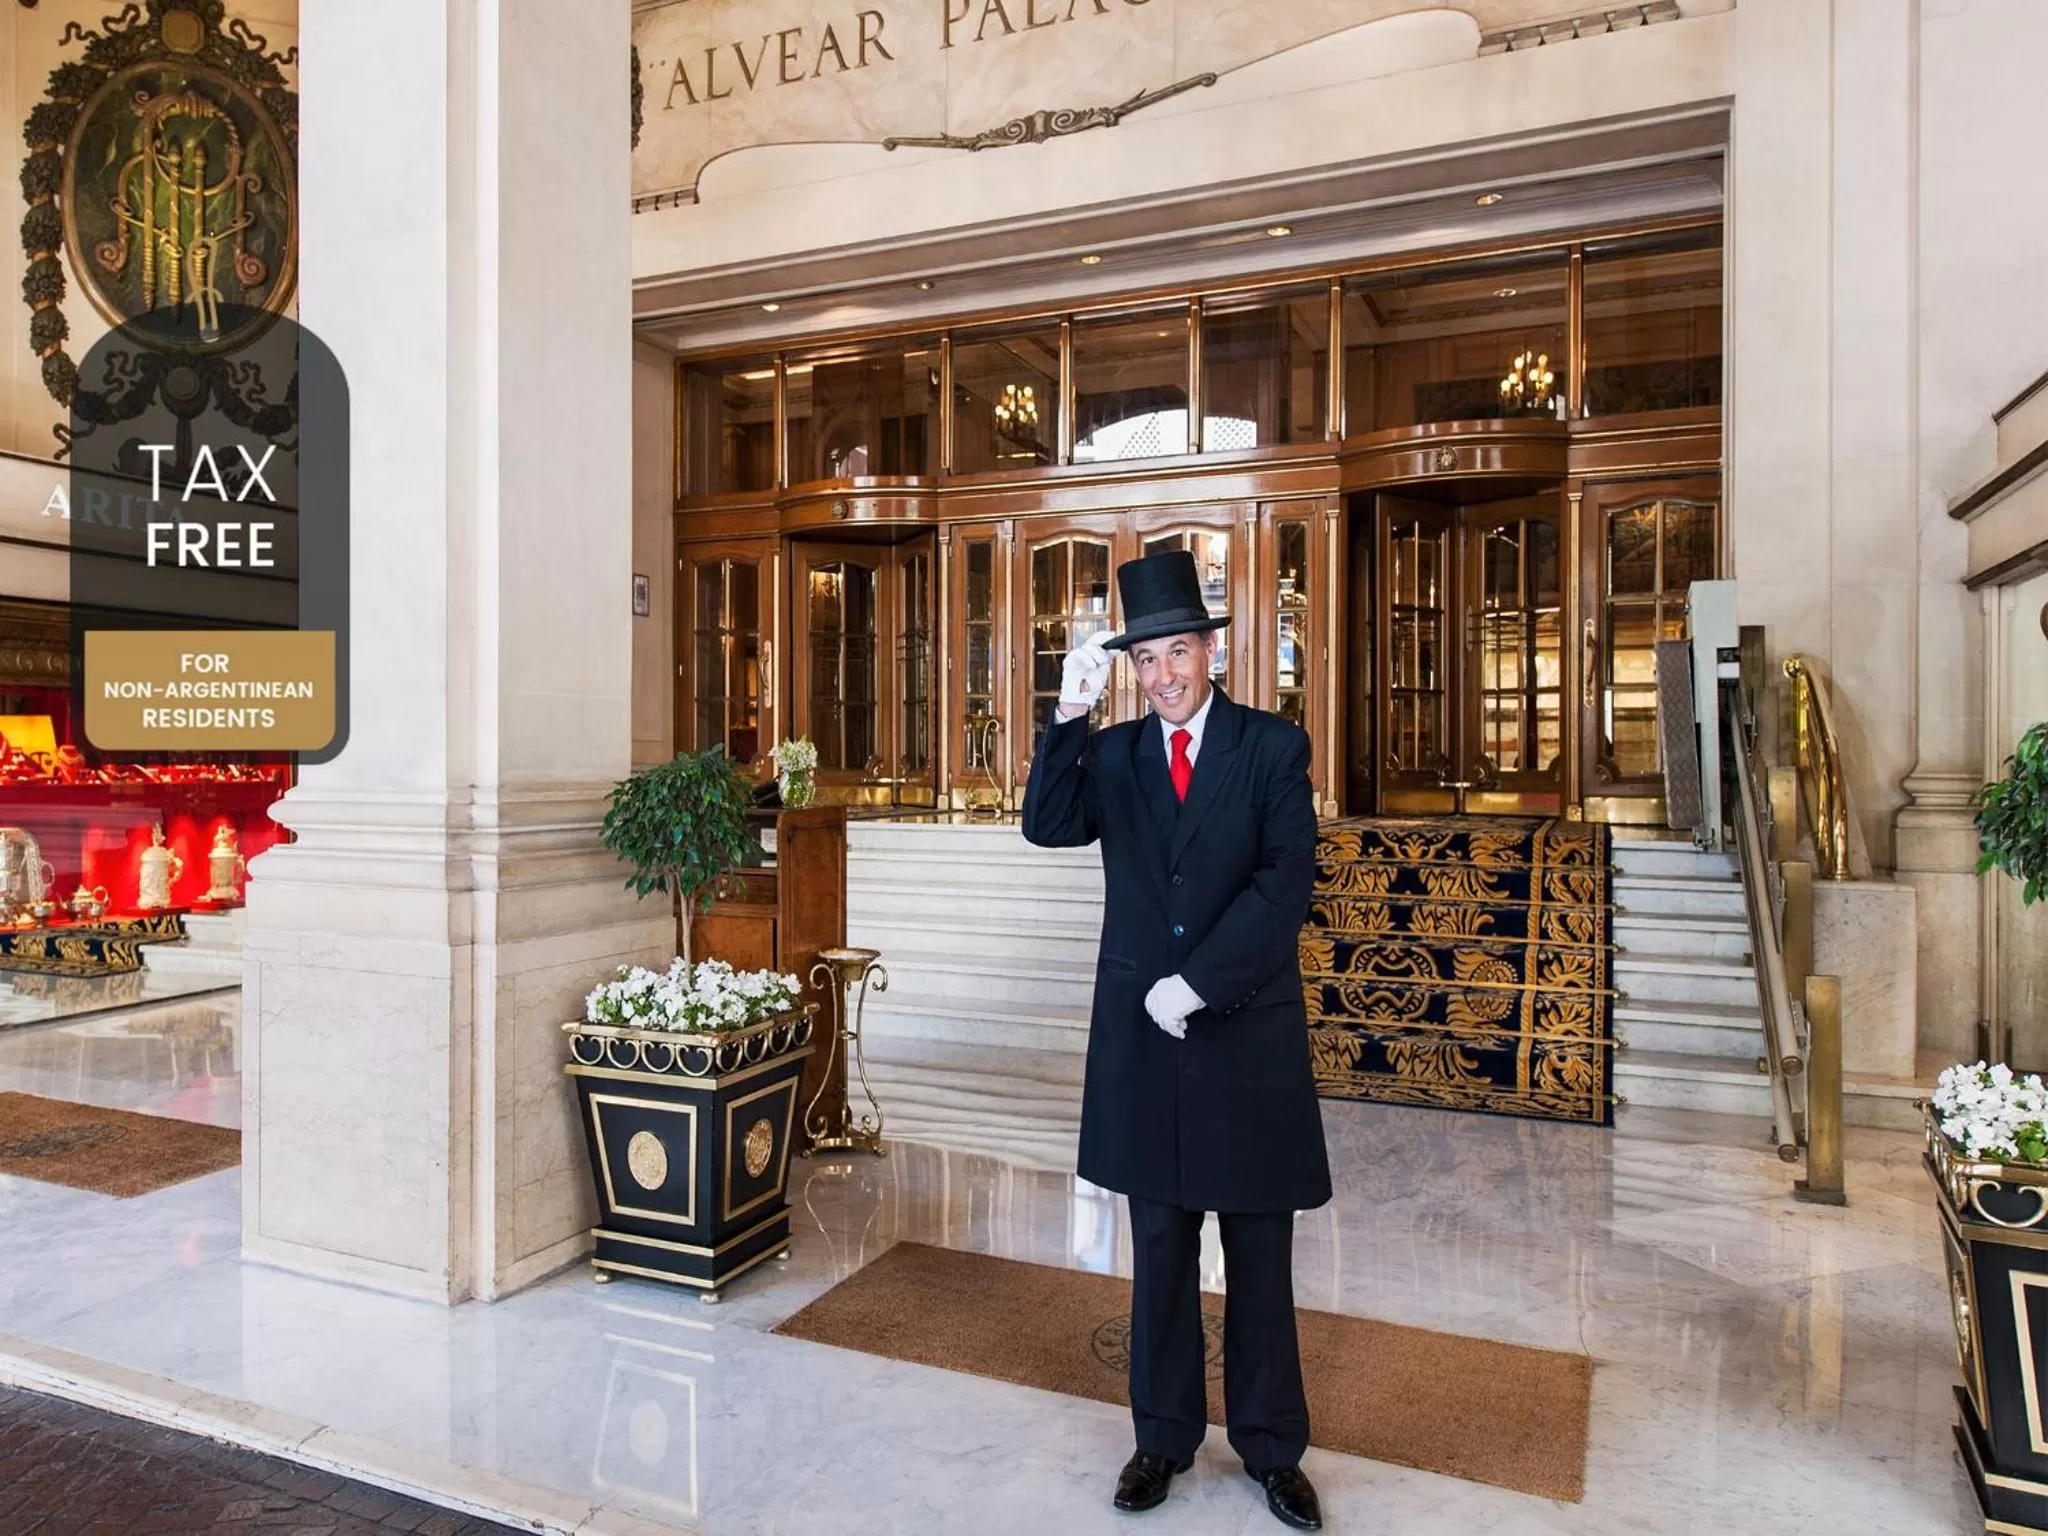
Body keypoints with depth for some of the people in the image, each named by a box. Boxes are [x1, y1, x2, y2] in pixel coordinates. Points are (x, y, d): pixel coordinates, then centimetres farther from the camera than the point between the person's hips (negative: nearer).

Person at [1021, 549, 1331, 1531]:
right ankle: (1164, 1435, 31)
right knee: (1161, 1250, 14)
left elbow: (1285, 885, -11)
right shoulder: (1114, 754, 6)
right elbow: (1047, 827, -9)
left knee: (1260, 1256, 11)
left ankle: (1271, 1447, 28)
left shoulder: (1274, 747, -3)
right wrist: (1070, 718, -19)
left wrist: (1196, 983, -15)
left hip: (1250, 1034, -2)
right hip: (1143, 1037, 2)